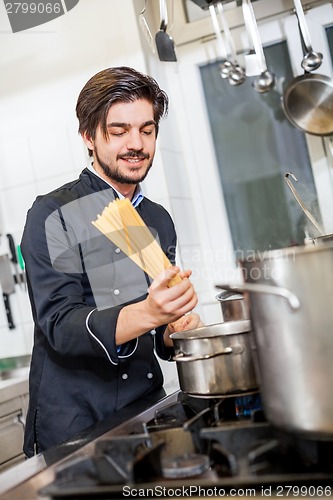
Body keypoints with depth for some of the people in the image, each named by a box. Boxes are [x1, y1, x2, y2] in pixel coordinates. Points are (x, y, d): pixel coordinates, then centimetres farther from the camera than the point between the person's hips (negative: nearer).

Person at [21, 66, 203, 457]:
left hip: (148, 415, 5)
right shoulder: (53, 215, -10)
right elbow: (59, 325, -18)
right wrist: (146, 314, -34)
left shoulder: (160, 220, 8)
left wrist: (174, 330, -7)